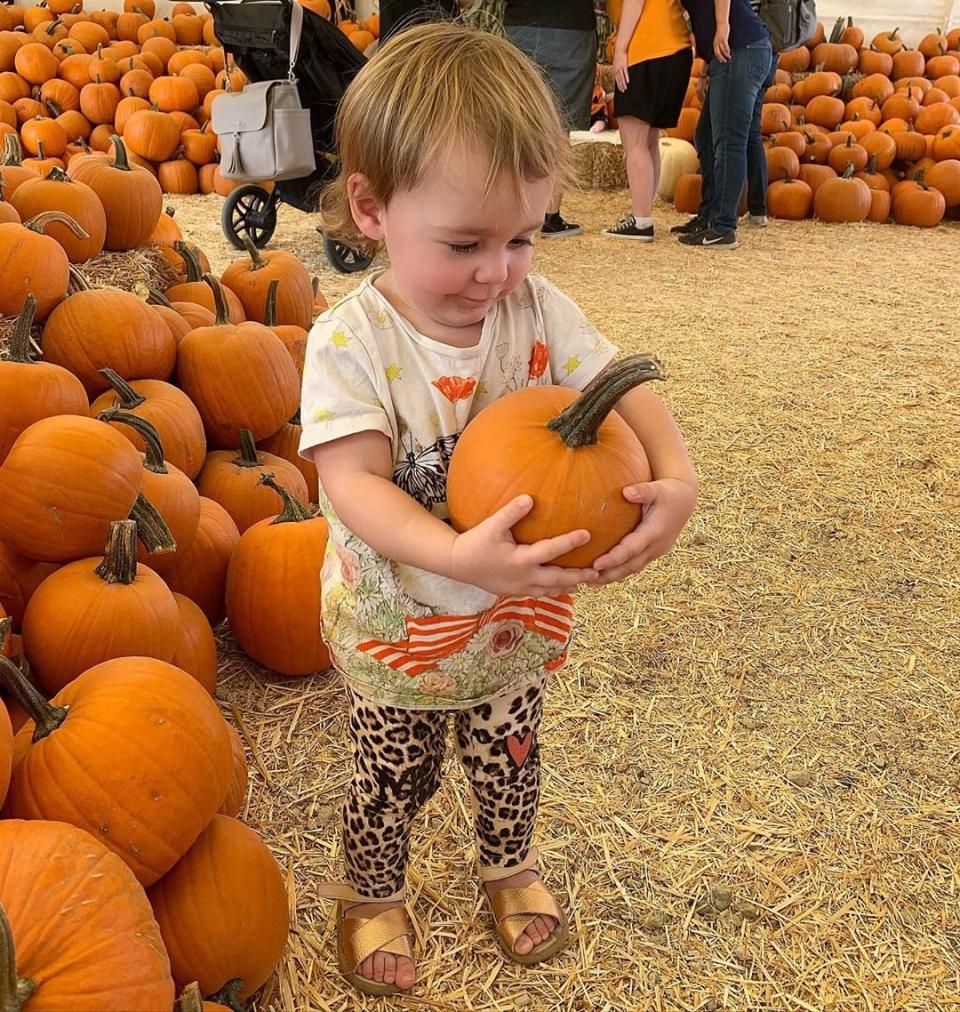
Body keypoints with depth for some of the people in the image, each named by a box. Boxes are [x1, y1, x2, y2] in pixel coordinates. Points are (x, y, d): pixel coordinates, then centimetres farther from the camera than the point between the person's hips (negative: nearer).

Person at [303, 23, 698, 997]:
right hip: (394, 633, -3)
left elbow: (624, 391, -12)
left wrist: (675, 478, -34)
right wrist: (459, 556, -49)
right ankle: (371, 895, 49)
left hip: (516, 623, 4)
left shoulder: (538, 310, -12)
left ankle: (508, 866, 56)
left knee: (510, 763, 25)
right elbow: (354, 481, -32)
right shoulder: (352, 340, -24)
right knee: (391, 780, 19)